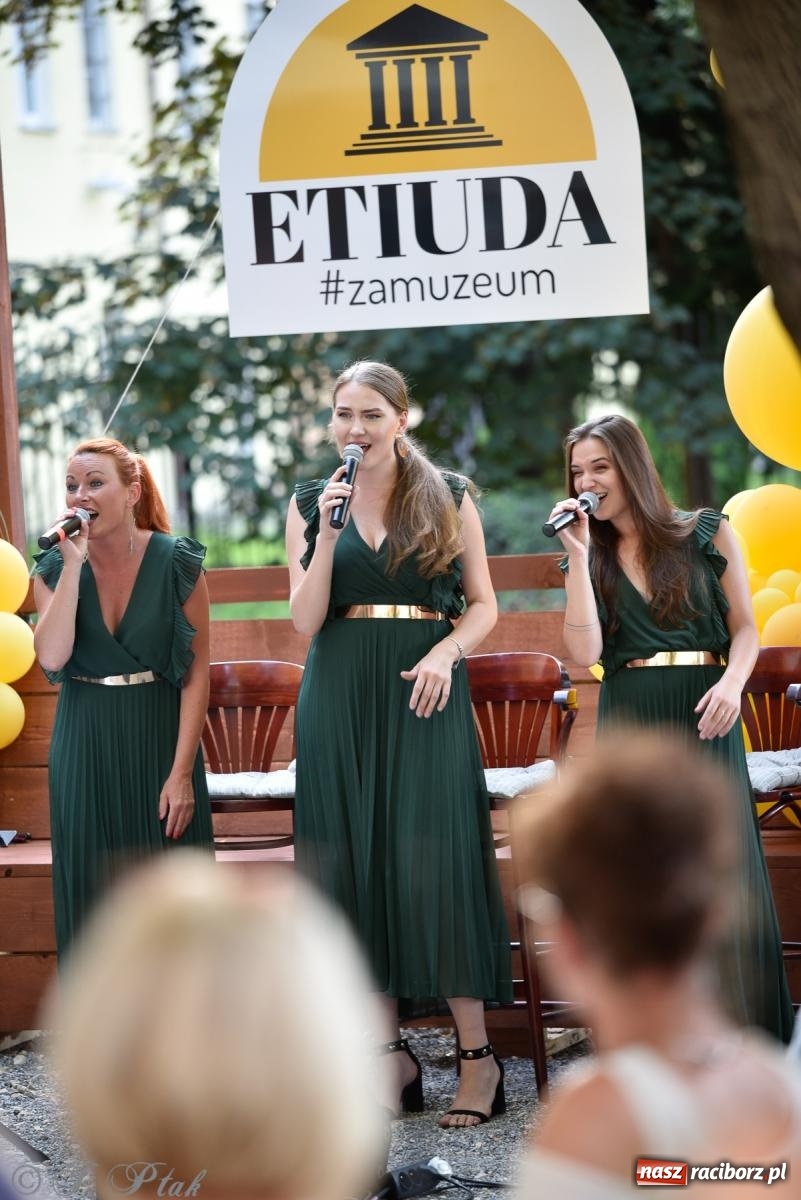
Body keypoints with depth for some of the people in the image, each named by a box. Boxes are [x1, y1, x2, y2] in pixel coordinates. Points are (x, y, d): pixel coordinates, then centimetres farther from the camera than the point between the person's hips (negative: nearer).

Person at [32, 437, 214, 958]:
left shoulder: (178, 563, -8)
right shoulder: (54, 568, 0)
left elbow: (198, 673, -8)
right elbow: (52, 657, -16)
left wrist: (182, 773, -13)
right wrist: (74, 564, -17)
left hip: (160, 739, -2)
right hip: (85, 745, 2)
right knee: (92, 891, 7)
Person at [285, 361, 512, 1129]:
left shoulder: (448, 497, 4)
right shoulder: (310, 503, 8)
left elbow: (482, 606, 5)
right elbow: (306, 619, 0)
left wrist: (446, 651, -14)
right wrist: (328, 530, -11)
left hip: (423, 697, -2)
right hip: (340, 698, 2)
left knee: (434, 863, -7)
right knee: (357, 864, 1)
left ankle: (476, 1055, -2)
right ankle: (391, 1051, 9)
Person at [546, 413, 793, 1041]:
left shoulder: (707, 534, 5)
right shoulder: (593, 558, 12)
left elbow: (745, 628, 4)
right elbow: (585, 651, -3)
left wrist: (732, 683, -15)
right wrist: (577, 556, -4)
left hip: (703, 721, -2)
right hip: (630, 723, 2)